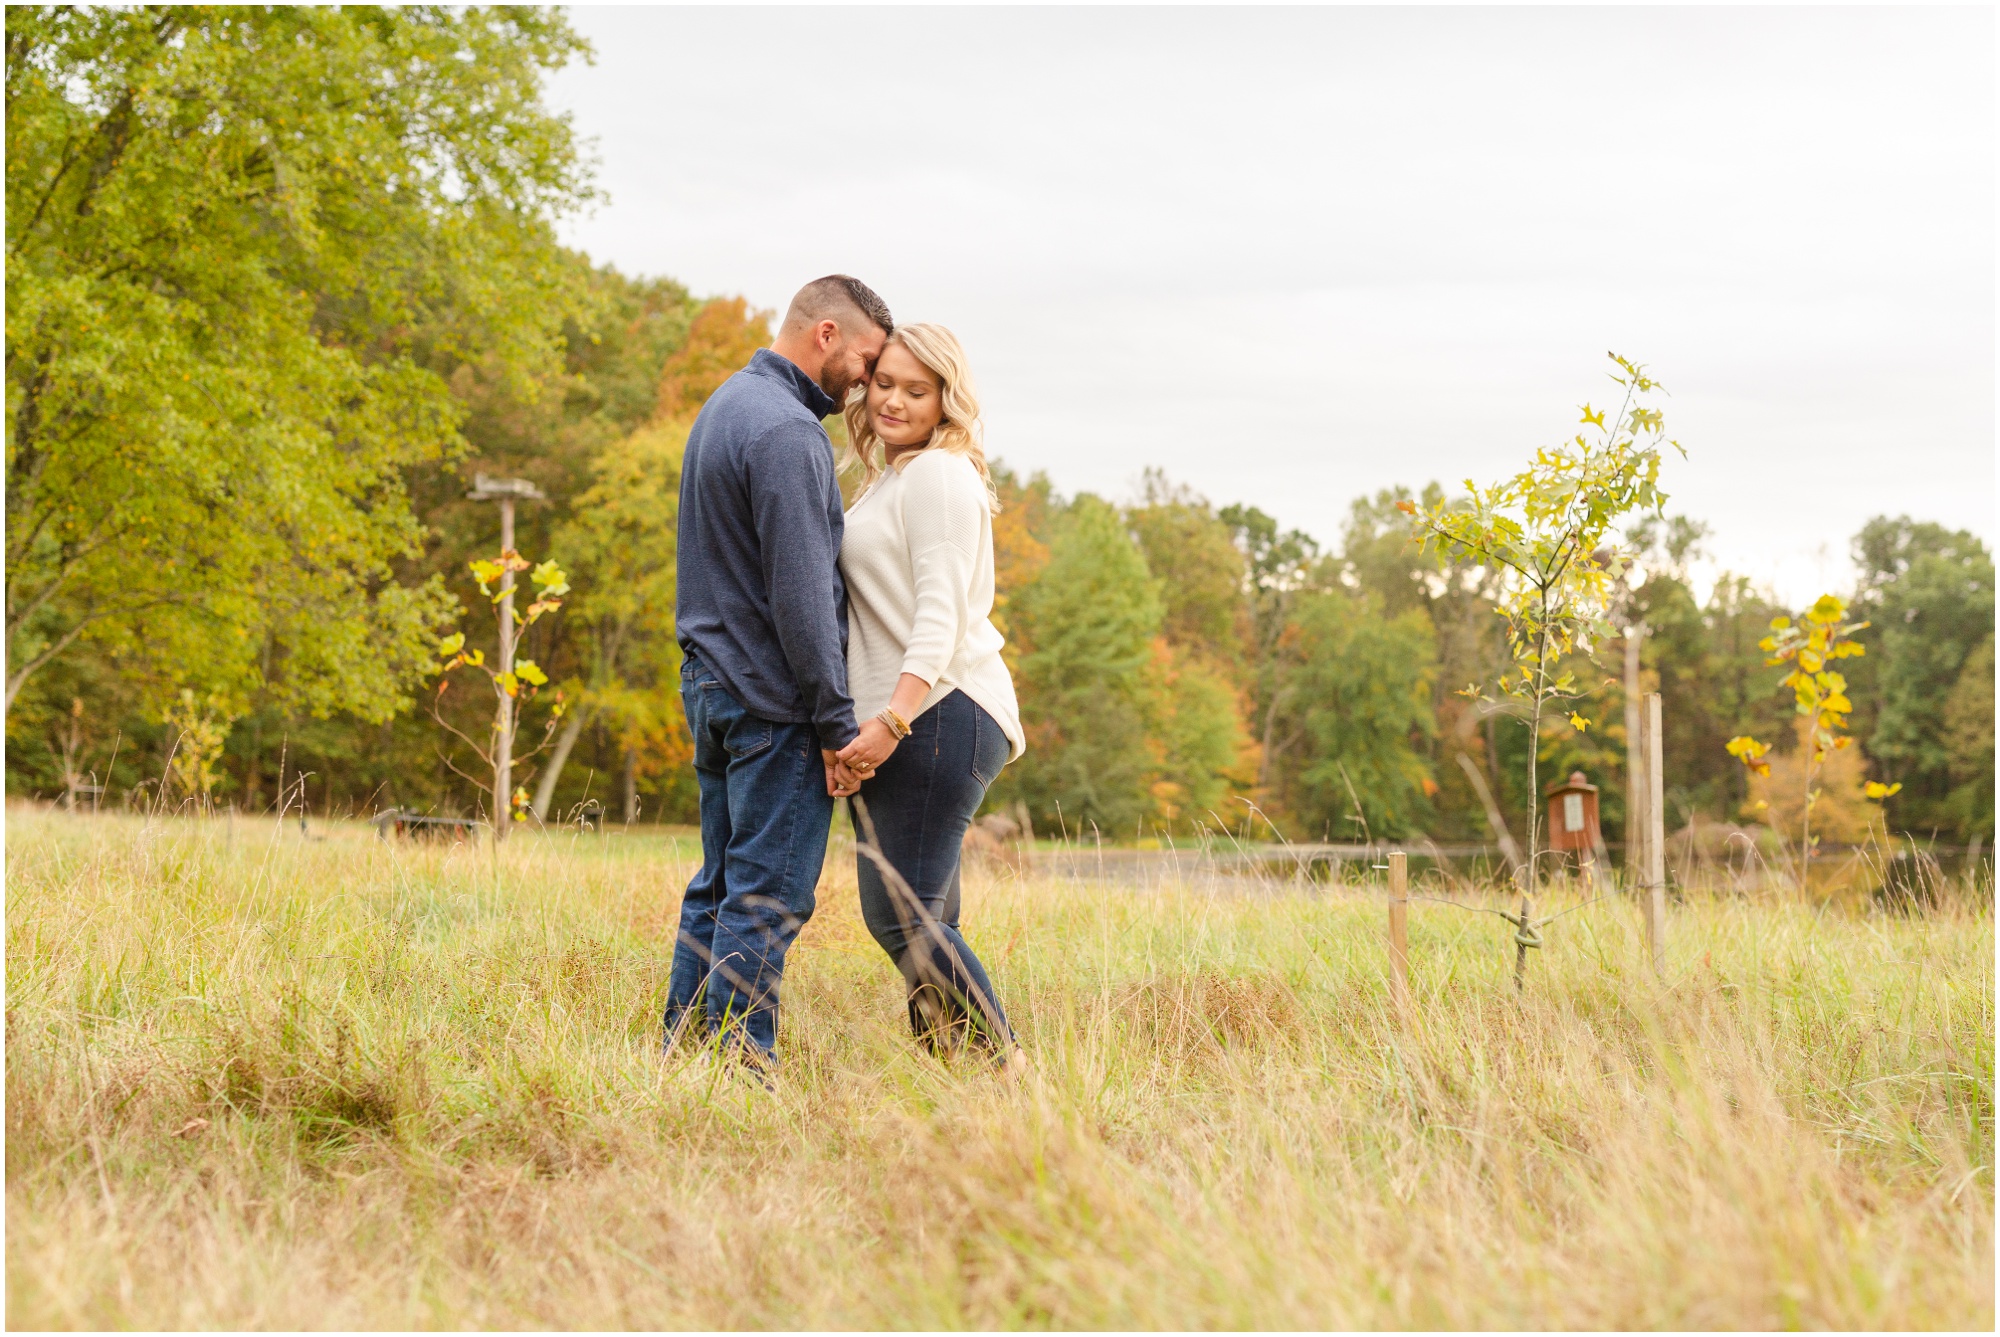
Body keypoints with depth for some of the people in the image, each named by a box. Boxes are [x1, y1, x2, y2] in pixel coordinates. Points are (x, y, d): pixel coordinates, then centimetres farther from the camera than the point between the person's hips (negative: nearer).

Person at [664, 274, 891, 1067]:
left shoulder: (726, 405, 16)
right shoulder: (786, 431, -16)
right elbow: (801, 594, -21)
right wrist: (837, 722, -16)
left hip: (710, 682, 10)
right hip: (772, 702, -10)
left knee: (719, 884, 13)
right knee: (768, 895, -6)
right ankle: (738, 1062, -5)